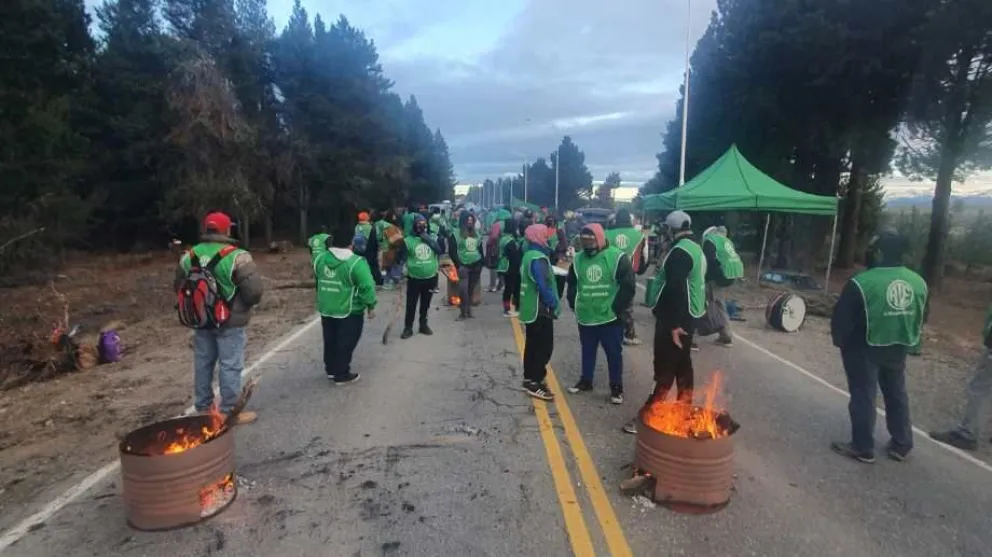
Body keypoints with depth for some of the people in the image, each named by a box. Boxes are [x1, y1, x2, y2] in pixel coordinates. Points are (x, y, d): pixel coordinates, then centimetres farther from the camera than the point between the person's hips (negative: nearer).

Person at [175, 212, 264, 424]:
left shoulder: (189, 256, 4)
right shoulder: (236, 256, -17)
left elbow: (179, 286, 13)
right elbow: (254, 289, -21)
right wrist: (247, 304, -1)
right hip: (230, 321, -6)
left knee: (203, 363, 17)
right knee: (230, 366, 2)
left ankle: (203, 407, 30)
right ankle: (230, 412, 9)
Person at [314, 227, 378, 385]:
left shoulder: (321, 258, 0)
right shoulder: (356, 262, -19)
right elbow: (367, 286, -19)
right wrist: (371, 306, -8)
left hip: (326, 309, 6)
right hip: (349, 311, -6)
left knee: (330, 341, 20)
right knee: (345, 344, 6)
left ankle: (331, 370, 33)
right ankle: (342, 375, 15)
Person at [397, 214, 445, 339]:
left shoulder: (433, 238, 1)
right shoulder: (408, 240, -7)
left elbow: (441, 250, -13)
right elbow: (402, 258, -5)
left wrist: (428, 239, -18)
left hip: (431, 278, 3)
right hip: (414, 278, -2)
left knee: (425, 304, 16)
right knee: (411, 305, 2)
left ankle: (423, 325, 31)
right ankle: (408, 328, 14)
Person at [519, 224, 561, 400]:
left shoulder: (528, 255, 12)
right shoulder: (538, 258, -20)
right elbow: (543, 286, -27)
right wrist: (554, 305, -17)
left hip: (530, 309, 10)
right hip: (540, 310, -10)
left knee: (532, 345, 16)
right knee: (544, 347, -3)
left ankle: (529, 379, 25)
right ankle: (535, 383, 2)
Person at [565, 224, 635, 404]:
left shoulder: (617, 257, -11)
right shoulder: (578, 259, 3)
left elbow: (628, 285, -11)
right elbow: (571, 283, 14)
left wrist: (617, 308, -10)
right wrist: (574, 305, 7)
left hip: (610, 317, -4)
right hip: (585, 317, 4)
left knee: (614, 353, 8)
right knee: (587, 351, 19)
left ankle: (616, 387, 22)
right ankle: (586, 380, 36)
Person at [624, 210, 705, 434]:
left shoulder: (679, 252, -18)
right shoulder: (696, 249, 14)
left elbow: (676, 290, -25)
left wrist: (674, 324, -26)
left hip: (675, 319, -10)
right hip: (689, 315, 10)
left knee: (665, 368, -7)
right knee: (682, 364, 16)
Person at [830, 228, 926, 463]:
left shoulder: (862, 283, -23)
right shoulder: (918, 282, -2)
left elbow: (841, 319, -17)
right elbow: (918, 319, 10)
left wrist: (840, 341, 1)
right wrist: (905, 341, 22)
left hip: (864, 350, -6)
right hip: (898, 349, 6)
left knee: (863, 396, 5)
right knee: (897, 395, 19)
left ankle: (863, 448, 13)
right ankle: (901, 445, 31)